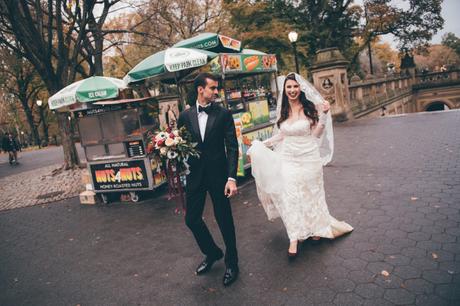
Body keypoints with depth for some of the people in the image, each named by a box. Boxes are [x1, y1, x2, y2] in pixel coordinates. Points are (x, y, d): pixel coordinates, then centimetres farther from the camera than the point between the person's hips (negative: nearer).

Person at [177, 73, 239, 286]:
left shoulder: (223, 114, -4)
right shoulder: (185, 116, 3)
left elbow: (232, 147, -8)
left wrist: (232, 178, -15)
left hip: (218, 175, -3)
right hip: (194, 175, 3)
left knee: (224, 220, 7)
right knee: (191, 219, 10)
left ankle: (231, 263, 29)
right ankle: (212, 253, 36)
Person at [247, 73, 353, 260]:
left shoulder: (310, 107, -5)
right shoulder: (282, 111, 5)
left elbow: (317, 134, -6)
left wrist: (324, 115, -16)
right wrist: (262, 144, 14)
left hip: (308, 158, -3)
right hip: (288, 159, 3)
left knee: (310, 193, 11)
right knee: (290, 197, -2)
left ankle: (316, 228, 33)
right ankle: (294, 239, 4)